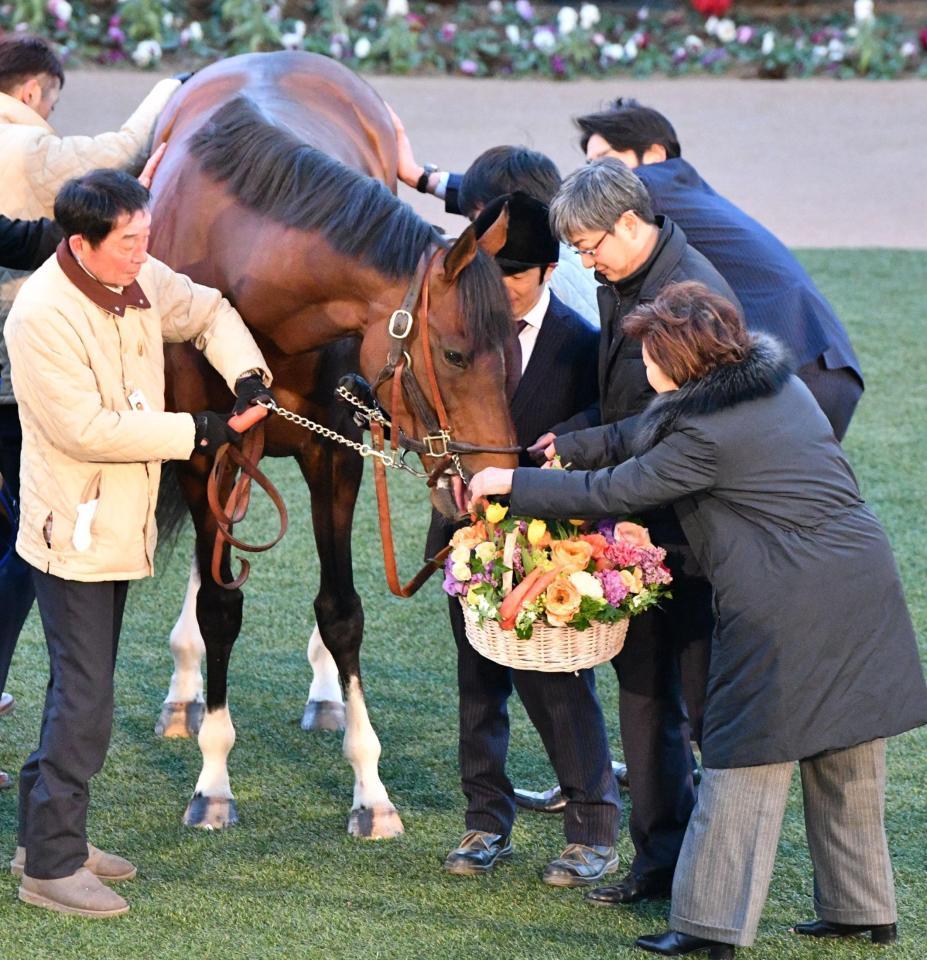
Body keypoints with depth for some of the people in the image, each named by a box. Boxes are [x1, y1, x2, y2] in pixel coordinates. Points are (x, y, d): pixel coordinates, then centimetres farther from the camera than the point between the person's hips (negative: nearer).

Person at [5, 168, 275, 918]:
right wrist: (194, 434, -21)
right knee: (86, 701, -6)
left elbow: (206, 312, 17)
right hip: (74, 533, -9)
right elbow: (86, 429, -26)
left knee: (82, 688, 17)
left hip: (120, 524, 9)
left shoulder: (140, 278, 0)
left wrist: (247, 372, -4)